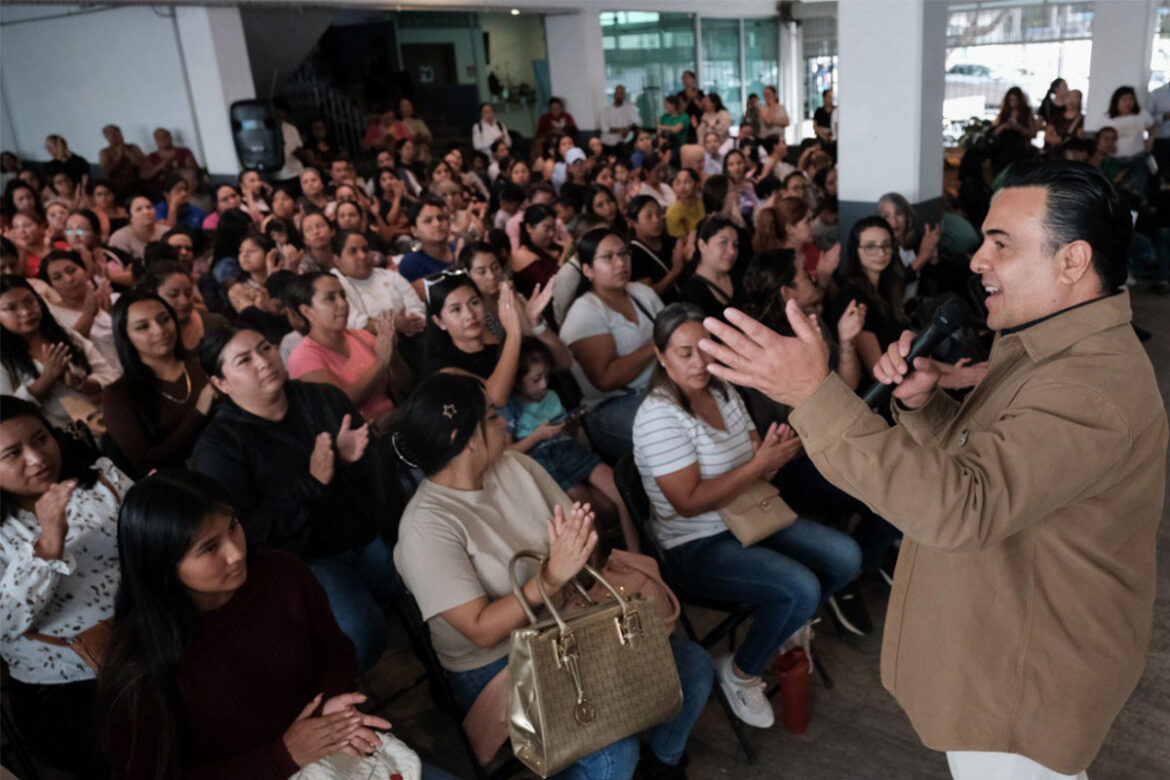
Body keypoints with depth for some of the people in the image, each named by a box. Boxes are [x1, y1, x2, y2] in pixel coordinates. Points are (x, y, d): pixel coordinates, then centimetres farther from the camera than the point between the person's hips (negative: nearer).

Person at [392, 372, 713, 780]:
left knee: (692, 665, -4)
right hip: (496, 667, -6)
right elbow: (482, 631, -22)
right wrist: (553, 576, -32)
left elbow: (582, 533, 0)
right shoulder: (427, 527, -21)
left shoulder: (516, 465, -1)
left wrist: (576, 547, -23)